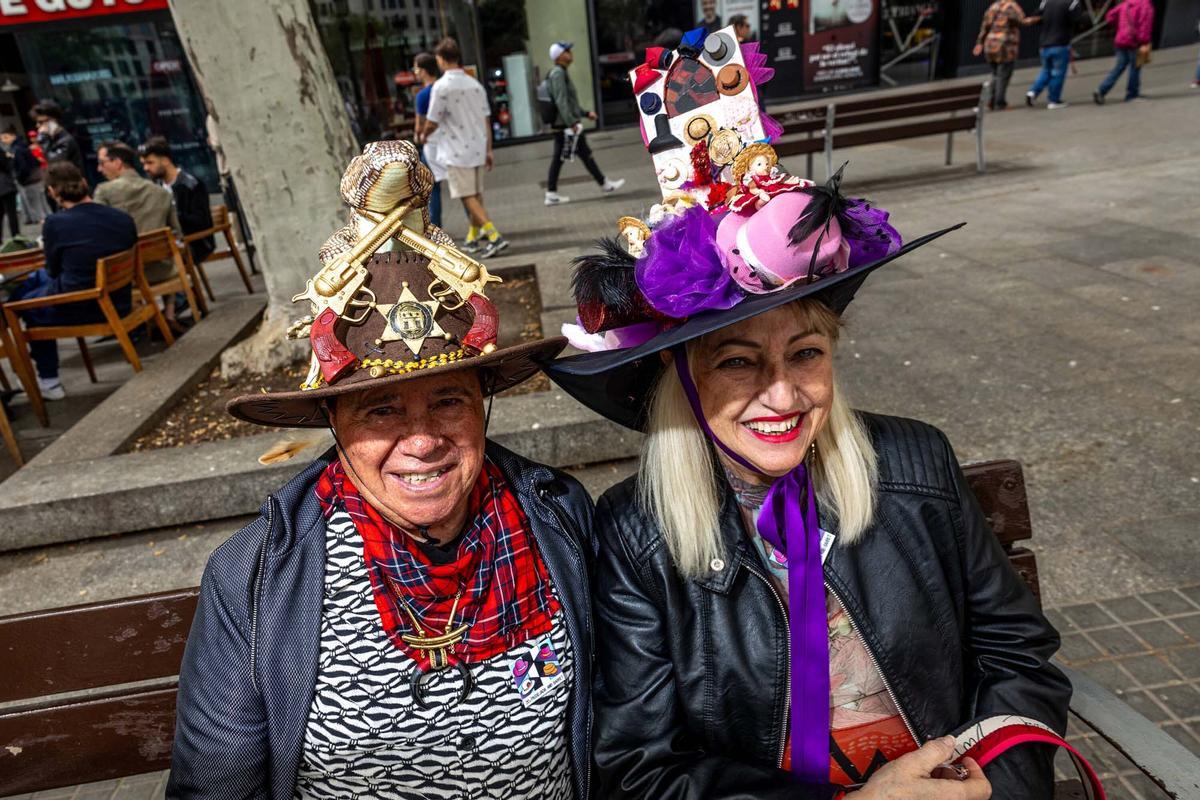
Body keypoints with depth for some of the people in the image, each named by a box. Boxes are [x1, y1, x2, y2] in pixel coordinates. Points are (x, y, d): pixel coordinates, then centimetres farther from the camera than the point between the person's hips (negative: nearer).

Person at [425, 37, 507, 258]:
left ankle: (494, 236, -14)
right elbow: (486, 120, 8)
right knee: (476, 195, 14)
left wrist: (424, 136, 12)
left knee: (468, 197, -3)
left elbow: (432, 123, -9)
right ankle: (474, 238, 22)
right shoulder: (475, 84, 7)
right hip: (478, 150, 6)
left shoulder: (441, 86, -11)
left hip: (456, 152, -6)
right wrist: (488, 150, 14)